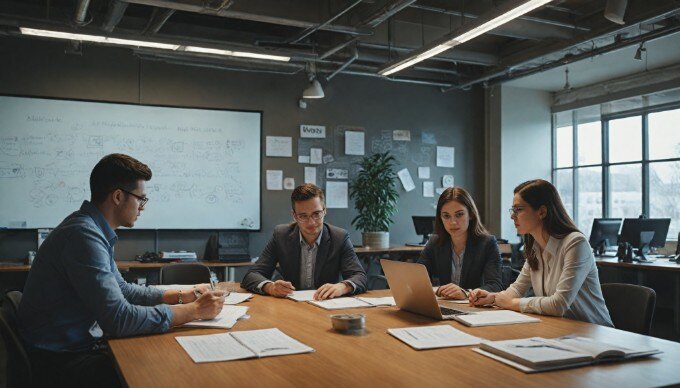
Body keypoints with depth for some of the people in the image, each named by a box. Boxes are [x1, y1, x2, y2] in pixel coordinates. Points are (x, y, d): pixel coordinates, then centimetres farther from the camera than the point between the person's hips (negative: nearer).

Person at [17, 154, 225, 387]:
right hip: (59, 362, -9)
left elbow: (120, 289, 18)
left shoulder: (94, 230, 7)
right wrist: (194, 311, -20)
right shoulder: (84, 235, -24)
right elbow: (119, 318, -29)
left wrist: (181, 296, 9)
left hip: (82, 343, 9)